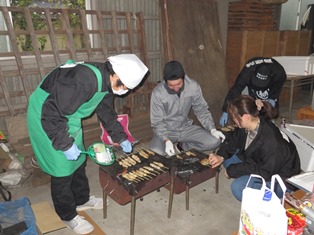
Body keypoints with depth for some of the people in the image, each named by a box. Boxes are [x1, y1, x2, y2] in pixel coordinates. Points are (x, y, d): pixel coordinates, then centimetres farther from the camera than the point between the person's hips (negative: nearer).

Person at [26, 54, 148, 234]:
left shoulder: (106, 81, -4)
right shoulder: (85, 79, -35)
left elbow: (107, 113, 11)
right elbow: (51, 113, -33)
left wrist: (121, 138, 10)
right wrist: (66, 145, -26)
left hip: (67, 116, 9)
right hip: (45, 117, -9)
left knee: (78, 161, 18)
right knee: (63, 168, 0)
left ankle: (82, 200, 39)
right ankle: (68, 216, 20)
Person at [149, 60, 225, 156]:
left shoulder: (193, 86, -15)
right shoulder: (158, 93, -22)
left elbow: (201, 110, -1)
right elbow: (157, 122, -16)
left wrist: (212, 129, -13)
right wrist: (166, 140, -32)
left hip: (186, 128, 3)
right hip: (166, 130, -3)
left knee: (214, 141, -15)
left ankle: (181, 146, 1)